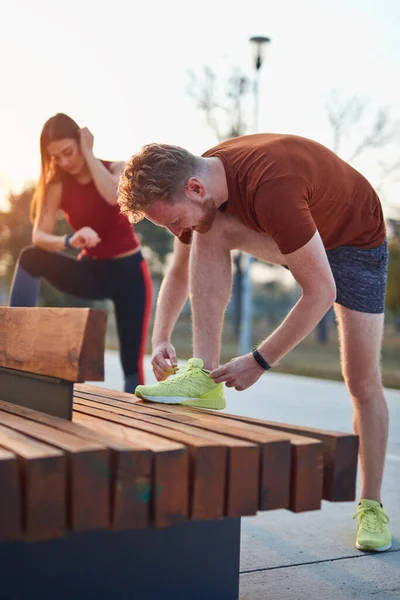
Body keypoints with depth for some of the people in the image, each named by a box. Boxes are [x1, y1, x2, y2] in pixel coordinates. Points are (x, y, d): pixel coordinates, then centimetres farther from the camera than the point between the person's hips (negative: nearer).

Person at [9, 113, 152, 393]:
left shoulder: (117, 169, -9)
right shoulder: (58, 185, -5)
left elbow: (114, 196, -33)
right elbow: (39, 236, -18)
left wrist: (89, 154, -22)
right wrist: (69, 241, -39)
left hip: (128, 270, -2)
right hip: (91, 270, 2)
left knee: (132, 363, -7)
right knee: (32, 257, -24)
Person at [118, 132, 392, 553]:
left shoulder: (269, 188, -41)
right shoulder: (199, 191, -16)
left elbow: (320, 292, -36)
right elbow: (179, 273, 1)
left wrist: (259, 362, -31)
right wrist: (161, 340, -11)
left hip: (355, 238, -6)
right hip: (291, 239, 6)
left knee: (364, 382, -7)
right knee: (210, 230, -22)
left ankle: (371, 506, 10)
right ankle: (204, 376, -22)